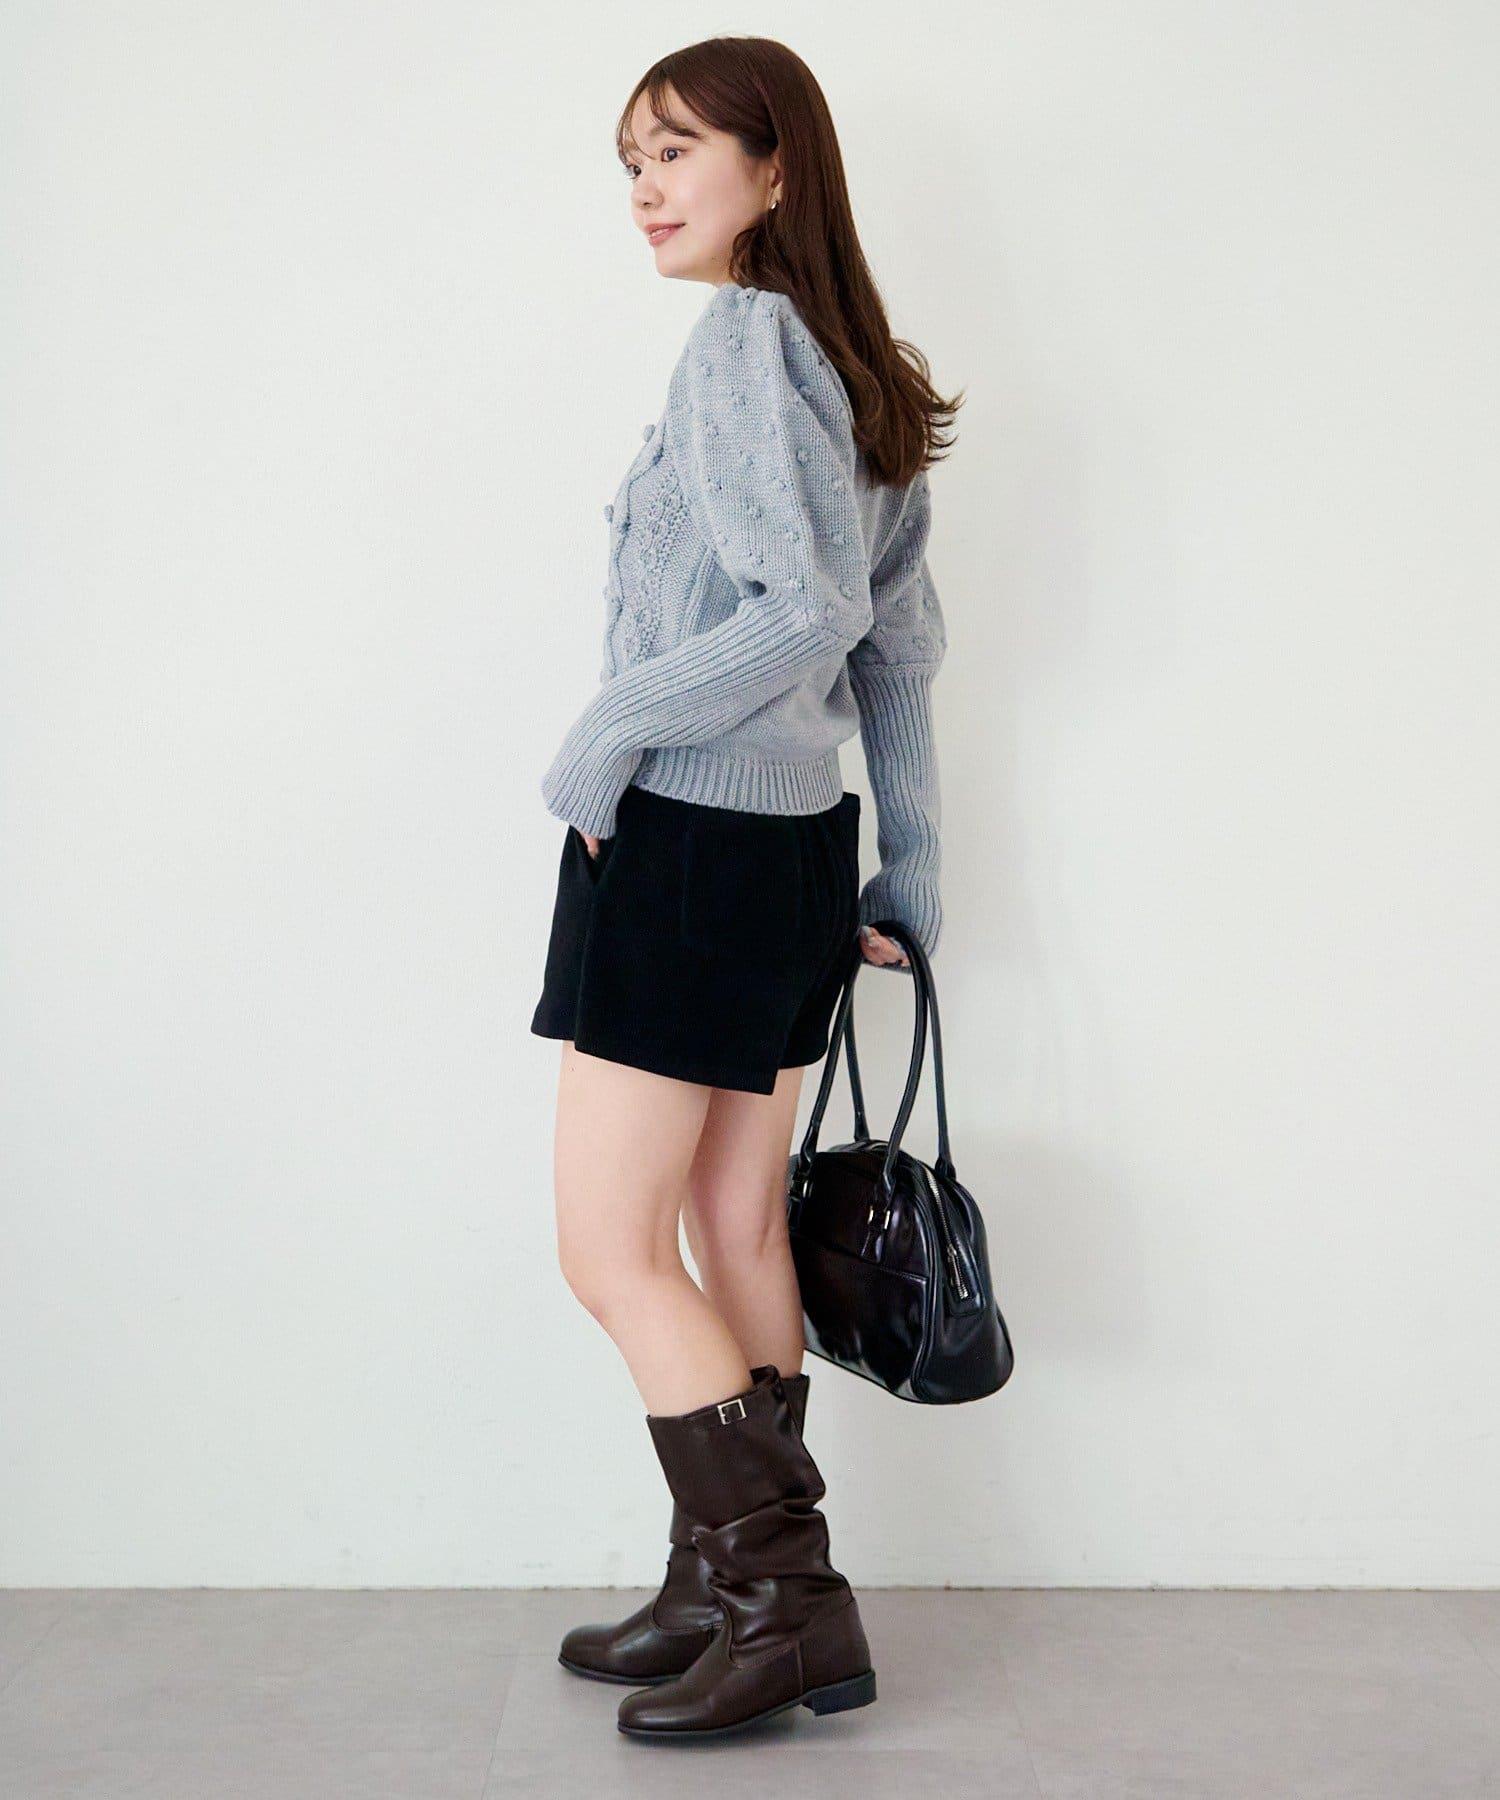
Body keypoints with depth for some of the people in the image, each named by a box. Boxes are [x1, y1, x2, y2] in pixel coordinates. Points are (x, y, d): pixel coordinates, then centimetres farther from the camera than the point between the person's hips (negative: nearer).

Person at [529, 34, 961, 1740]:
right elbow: (901, 642, 14)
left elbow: (811, 609, -24)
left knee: (612, 1248, -1)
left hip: (686, 843, -9)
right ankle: (727, 1593, 25)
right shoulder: (860, 372, 14)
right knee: (737, 1236, 14)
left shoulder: (742, 337, -13)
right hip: (795, 845, 10)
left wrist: (607, 732, -15)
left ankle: (791, 1603, 5)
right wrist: (908, 874, 17)